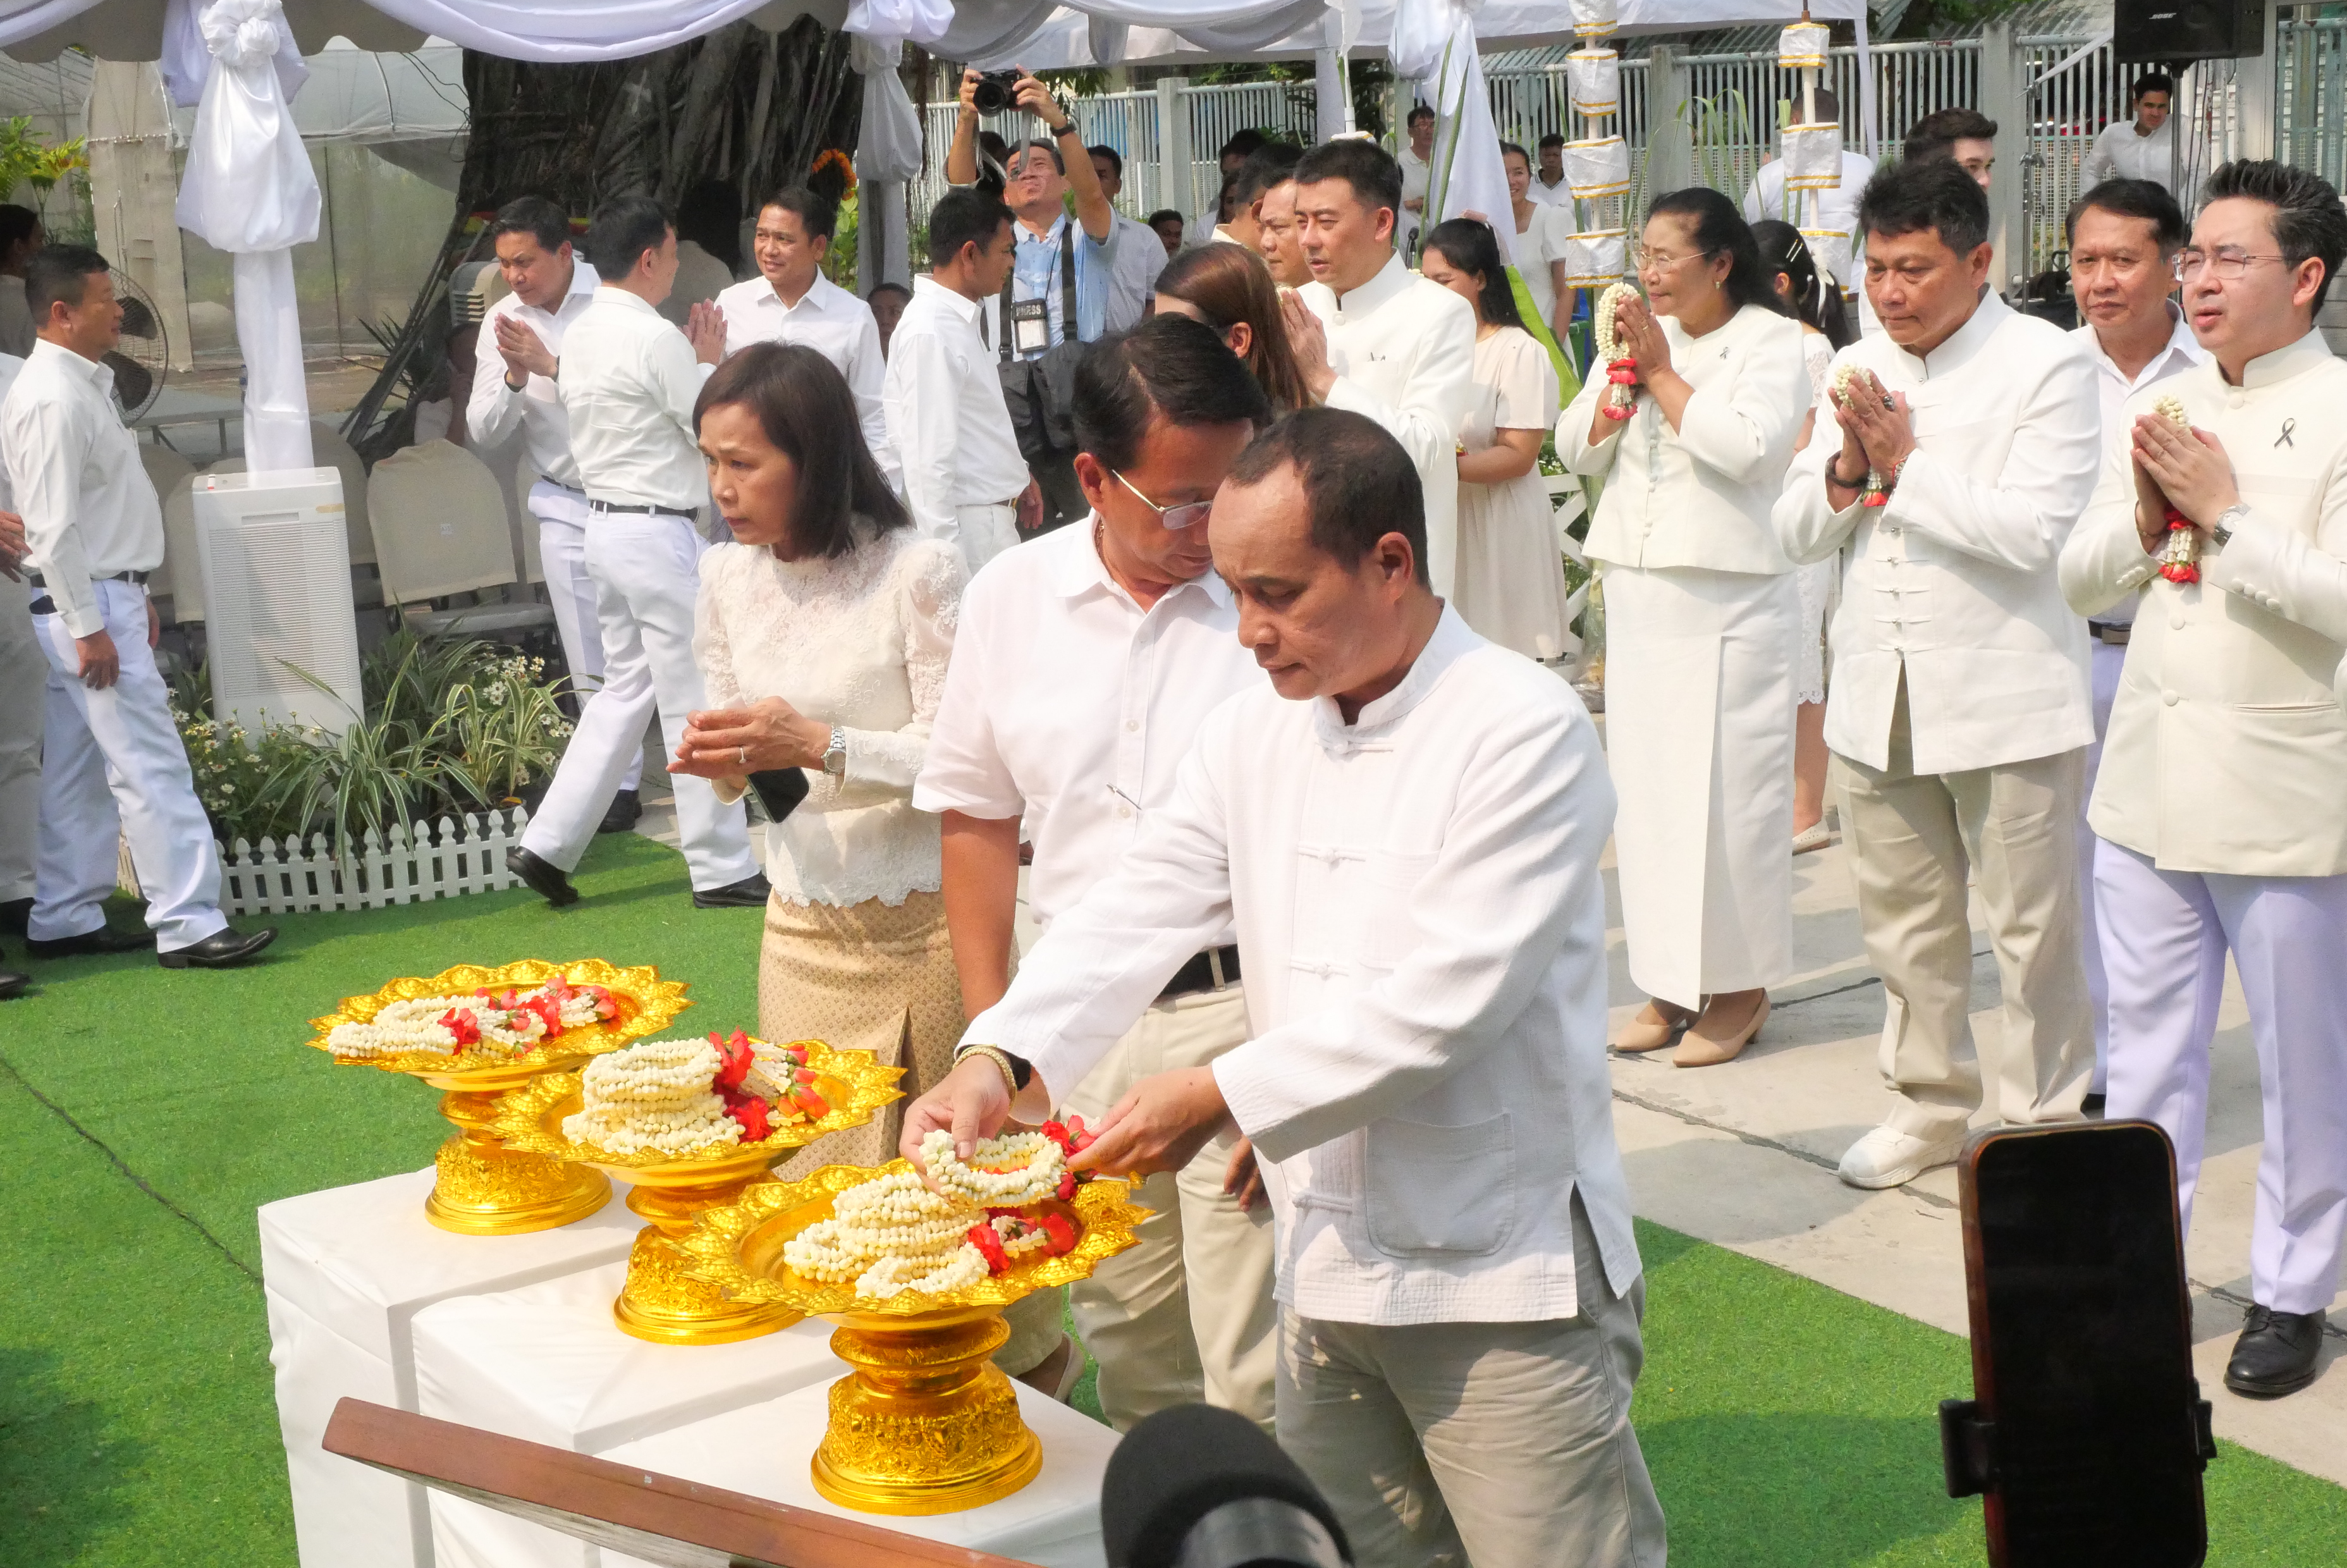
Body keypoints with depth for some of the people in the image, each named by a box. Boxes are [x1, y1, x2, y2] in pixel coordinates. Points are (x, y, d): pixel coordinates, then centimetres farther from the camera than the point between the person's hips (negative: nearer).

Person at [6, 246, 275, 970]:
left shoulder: (84, 384, 14)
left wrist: (133, 599, 21)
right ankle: (189, 925, -7)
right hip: (86, 606, -10)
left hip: (104, 597, 10)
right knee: (150, 766, -9)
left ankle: (63, 922, 20)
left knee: (78, 771, 13)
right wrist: (89, 628, -21)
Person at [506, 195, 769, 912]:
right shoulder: (657, 340, -17)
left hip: (606, 524, 9)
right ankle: (722, 868, 9)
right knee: (697, 701, 0)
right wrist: (710, 363, 3)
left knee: (625, 689, 17)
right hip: (660, 534, -9)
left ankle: (548, 843, 13)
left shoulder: (578, 335, 10)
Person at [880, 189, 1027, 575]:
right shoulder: (928, 333, -18)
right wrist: (946, 559, -23)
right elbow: (928, 460, -22)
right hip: (966, 528, -9)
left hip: (993, 517, 9)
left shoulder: (966, 317, 12)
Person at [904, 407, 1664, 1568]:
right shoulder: (1252, 735, 6)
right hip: (1329, 1266, 6)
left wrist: (1226, 1098, -22)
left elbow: (1441, 1002, -21)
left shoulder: (1523, 732, -16)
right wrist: (1001, 1058, -15)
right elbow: (1138, 909, 0)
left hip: (1503, 1281, -6)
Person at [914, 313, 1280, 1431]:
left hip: (1245, 1012, -4)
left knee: (1259, 1380, -3)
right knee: (1128, 1355, 17)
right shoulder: (1013, 599, 4)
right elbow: (979, 816, 13)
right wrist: (992, 1035, 11)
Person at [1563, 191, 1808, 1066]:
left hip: (1728, 600, -6)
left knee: (1726, 788, -4)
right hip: (1637, 593, 6)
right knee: (1645, 787, 9)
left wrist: (1661, 373, -11)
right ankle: (1670, 982, 18)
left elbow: (1748, 444, -20)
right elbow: (1577, 448, 9)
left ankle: (1738, 987, 7)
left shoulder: (1771, 340, -4)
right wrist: (1624, 371, -5)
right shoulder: (1642, 335, 13)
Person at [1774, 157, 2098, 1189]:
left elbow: (2031, 532, -20)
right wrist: (1846, 470, -9)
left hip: (2005, 696, -6)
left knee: (2031, 924, 3)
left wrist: (1906, 464, -13)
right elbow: (1795, 532, 11)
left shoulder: (2046, 364, -8)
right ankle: (1929, 1104, 30)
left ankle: (2044, 1119, 18)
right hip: (1877, 694, 6)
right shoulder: (1857, 369, 11)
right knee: (1903, 919, 15)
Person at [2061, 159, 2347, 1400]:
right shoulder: (2165, 409, 11)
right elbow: (2080, 580, 12)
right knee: (2145, 1046, 13)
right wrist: (2146, 517, -6)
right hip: (2148, 784, 6)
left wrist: (2223, 513, -18)